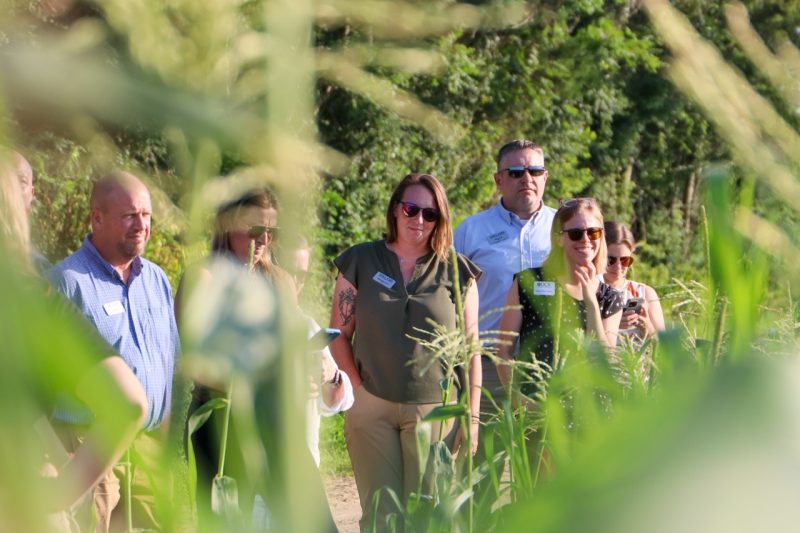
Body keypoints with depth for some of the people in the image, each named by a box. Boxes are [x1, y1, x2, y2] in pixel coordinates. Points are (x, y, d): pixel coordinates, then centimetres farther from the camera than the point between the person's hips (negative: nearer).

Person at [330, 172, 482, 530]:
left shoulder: (456, 272, 6)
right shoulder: (361, 262, 7)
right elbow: (339, 333, 8)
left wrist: (471, 416, 1)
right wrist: (358, 385, -3)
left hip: (434, 409, 0)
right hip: (371, 408, 0)